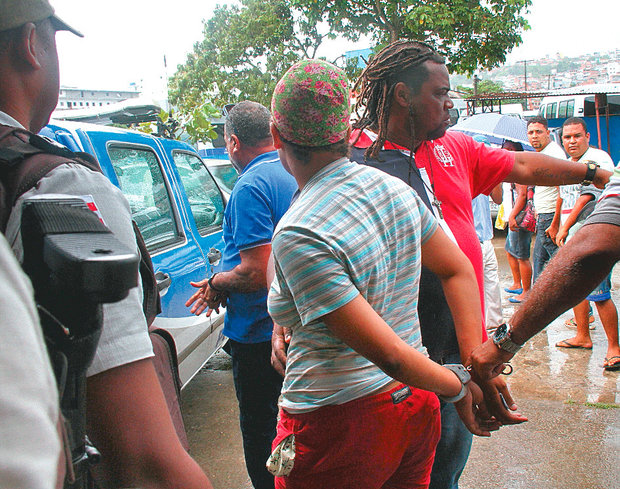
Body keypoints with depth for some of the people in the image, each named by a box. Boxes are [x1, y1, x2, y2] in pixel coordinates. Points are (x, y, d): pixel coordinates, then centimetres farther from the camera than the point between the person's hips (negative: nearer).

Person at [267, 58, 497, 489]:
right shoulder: (393, 187, -3)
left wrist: (458, 387, -7)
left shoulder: (299, 235, -26)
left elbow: (387, 352, -24)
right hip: (416, 406, 7)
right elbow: (458, 270, 5)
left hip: (336, 426, -6)